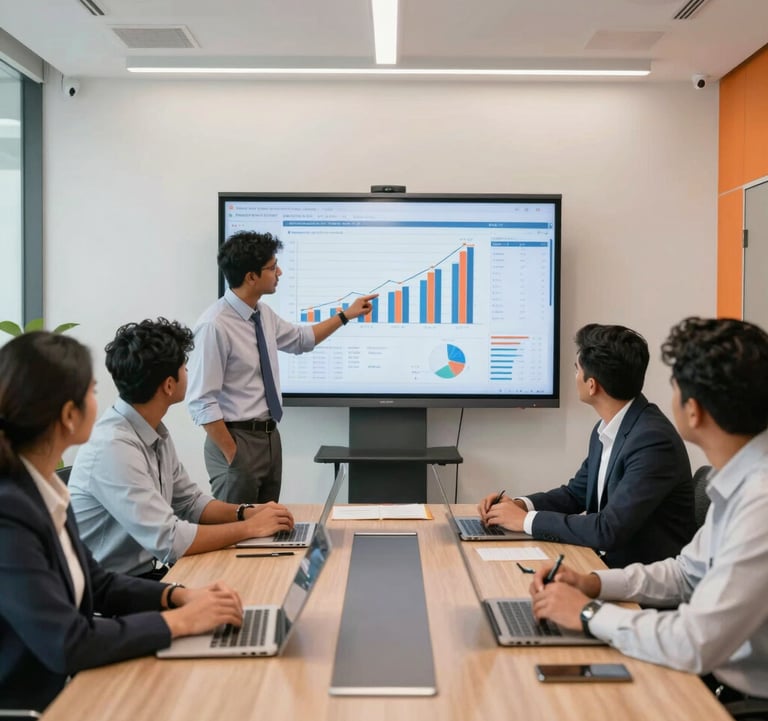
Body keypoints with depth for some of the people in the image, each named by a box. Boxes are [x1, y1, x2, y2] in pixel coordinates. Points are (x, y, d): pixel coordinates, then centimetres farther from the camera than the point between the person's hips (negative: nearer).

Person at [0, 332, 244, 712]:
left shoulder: (45, 488, 1)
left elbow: (94, 582, 10)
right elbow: (65, 644, -25)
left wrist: (178, 595, -3)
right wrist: (179, 620, -16)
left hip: (65, 690, 7)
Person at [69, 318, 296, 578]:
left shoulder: (155, 433, 2)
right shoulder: (113, 446, -25)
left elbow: (190, 502, 12)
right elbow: (168, 541, -26)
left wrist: (246, 512, -4)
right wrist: (250, 527, -17)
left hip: (146, 573, 7)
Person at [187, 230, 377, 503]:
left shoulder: (263, 313, 3)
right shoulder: (214, 326, -22)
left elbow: (300, 338, 24)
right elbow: (202, 403, -21)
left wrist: (346, 315, 23)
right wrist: (233, 456, -18)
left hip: (270, 436, 8)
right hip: (237, 440, -8)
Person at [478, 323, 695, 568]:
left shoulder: (653, 440, -24)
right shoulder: (606, 429, 3)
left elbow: (609, 530, -27)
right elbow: (576, 493, 15)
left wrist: (528, 520, -17)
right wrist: (520, 504, -2)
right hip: (609, 561, 7)